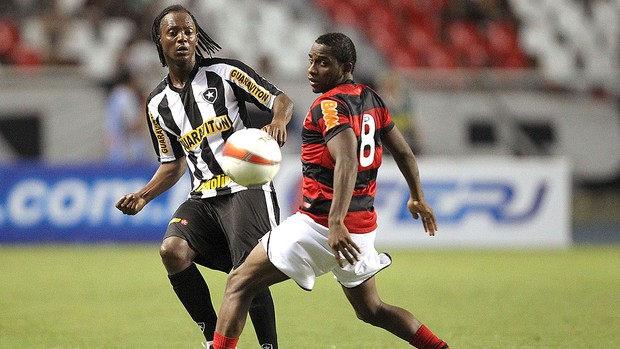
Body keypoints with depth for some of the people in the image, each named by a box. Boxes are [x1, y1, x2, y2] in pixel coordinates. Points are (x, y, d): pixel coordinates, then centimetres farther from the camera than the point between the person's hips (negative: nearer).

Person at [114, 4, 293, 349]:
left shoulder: (225, 73, -1)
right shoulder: (158, 104, 12)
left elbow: (282, 100, -1)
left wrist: (278, 121, -24)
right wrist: (143, 196, 7)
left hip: (247, 188, -4)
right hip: (203, 197, 5)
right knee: (173, 249, -21)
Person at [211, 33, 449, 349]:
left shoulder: (330, 105, -14)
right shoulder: (371, 100, 10)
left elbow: (347, 163, -28)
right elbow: (404, 153, 20)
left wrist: (336, 224, -37)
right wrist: (417, 198, 36)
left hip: (318, 223, -8)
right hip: (364, 225, 8)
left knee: (239, 284, 0)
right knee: (371, 309, 25)